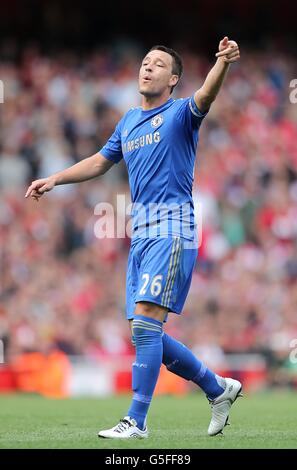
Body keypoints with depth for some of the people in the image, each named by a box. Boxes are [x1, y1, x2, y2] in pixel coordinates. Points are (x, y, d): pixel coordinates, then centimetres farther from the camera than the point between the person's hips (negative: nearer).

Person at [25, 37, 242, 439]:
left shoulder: (180, 113, -2)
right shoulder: (128, 122, 20)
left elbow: (206, 95, -24)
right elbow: (100, 161, 33)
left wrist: (223, 63, -44)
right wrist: (54, 180, 28)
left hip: (172, 228, -8)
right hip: (141, 232, 8)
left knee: (146, 321, -17)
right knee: (147, 335, 6)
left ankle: (136, 421, -14)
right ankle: (218, 389, 22)